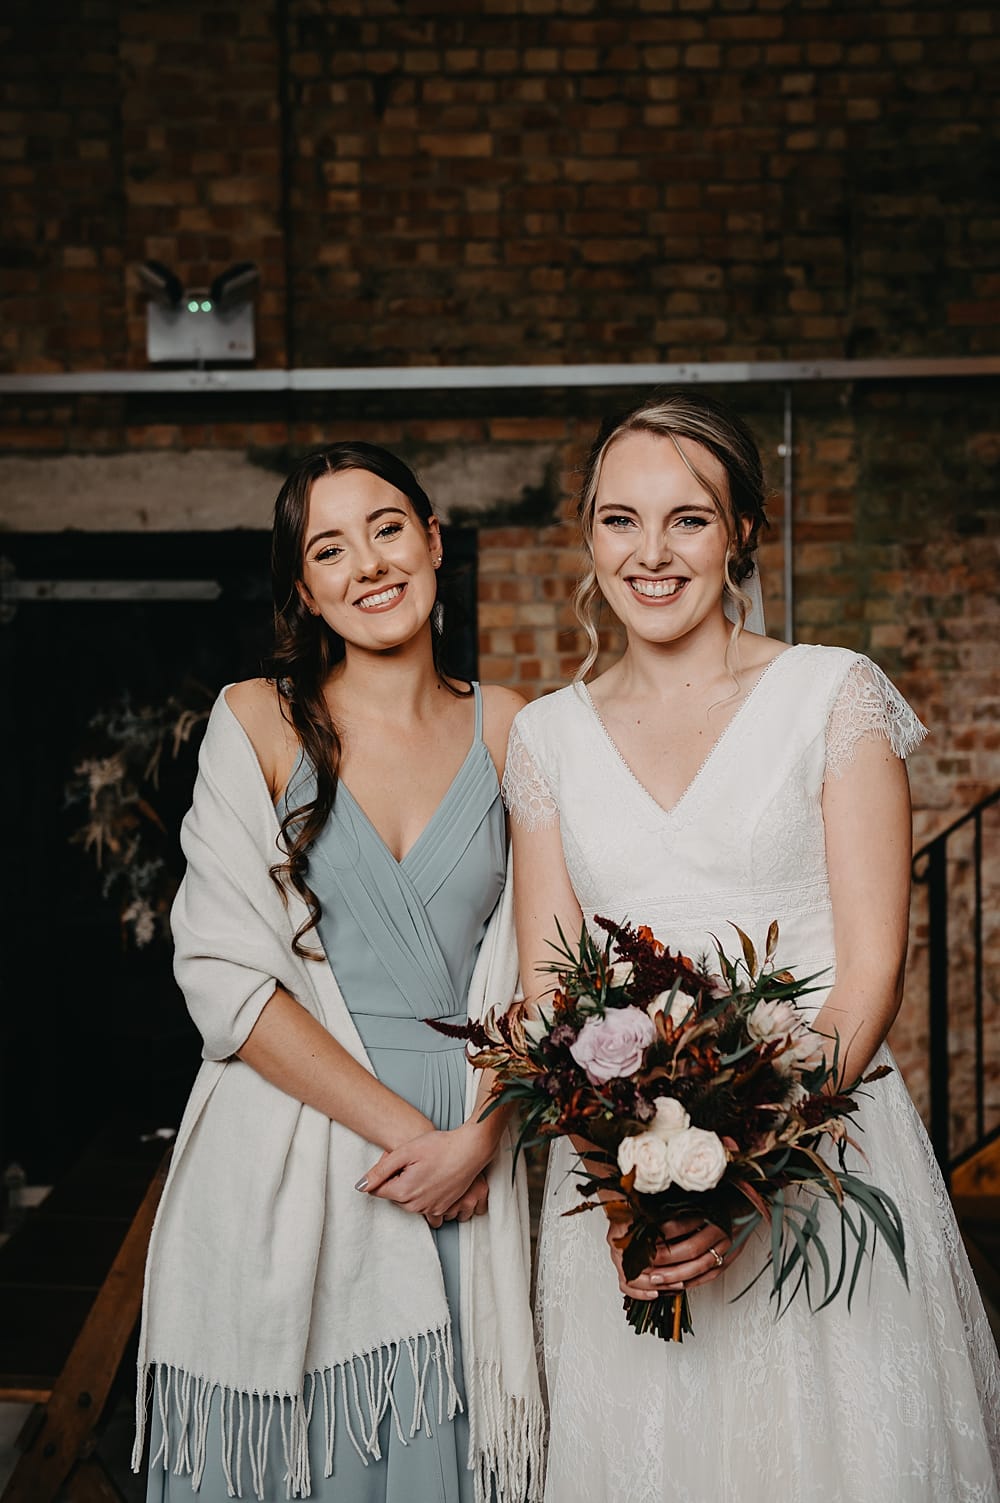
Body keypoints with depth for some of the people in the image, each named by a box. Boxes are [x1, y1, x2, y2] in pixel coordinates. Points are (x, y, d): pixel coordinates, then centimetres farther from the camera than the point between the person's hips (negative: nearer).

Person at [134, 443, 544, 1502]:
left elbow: (532, 967, 5)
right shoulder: (258, 721, -2)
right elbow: (224, 975, -9)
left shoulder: (505, 729, 5)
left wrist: (477, 1137, -9)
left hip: (467, 1174, 2)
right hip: (291, 1164, -2)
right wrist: (401, 1126, -12)